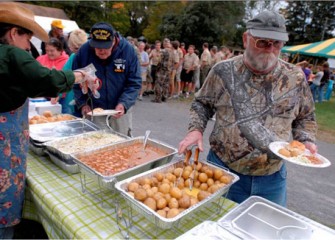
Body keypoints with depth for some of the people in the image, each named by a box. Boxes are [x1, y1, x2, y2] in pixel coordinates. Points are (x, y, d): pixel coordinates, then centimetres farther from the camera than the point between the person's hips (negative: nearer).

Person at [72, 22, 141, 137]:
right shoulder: (84, 51, -11)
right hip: (93, 111, 0)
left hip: (120, 110, 0)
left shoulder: (128, 50, -14)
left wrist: (124, 103, -23)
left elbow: (134, 83, -11)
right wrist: (82, 103, -9)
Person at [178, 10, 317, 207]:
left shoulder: (296, 77, -2)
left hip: (272, 177, 2)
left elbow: (305, 117, 11)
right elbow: (202, 104, 4)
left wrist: (306, 140, -6)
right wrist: (196, 129, -12)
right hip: (223, 169, -1)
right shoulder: (223, 71, -8)